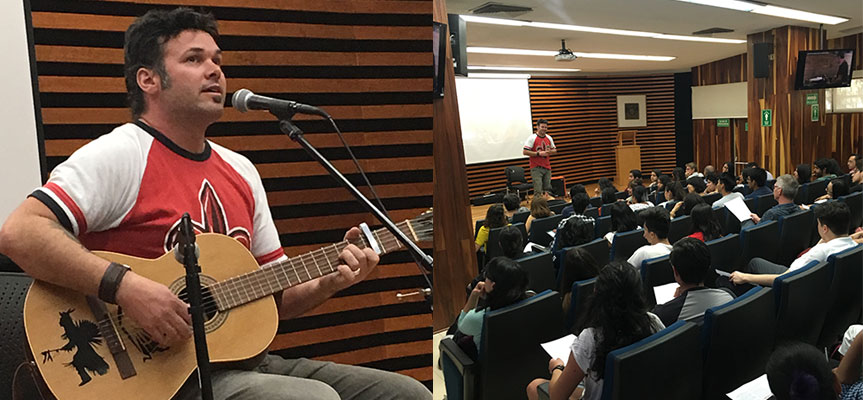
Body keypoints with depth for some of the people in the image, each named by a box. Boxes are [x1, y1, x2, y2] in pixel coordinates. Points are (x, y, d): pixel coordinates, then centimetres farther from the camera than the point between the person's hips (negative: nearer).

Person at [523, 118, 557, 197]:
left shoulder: (549, 138, 9)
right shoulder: (532, 138, -9)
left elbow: (554, 150, 19)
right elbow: (525, 152, -15)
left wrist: (550, 151, -6)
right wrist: (538, 153, -19)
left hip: (547, 167, 6)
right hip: (536, 168, -6)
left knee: (547, 190, 10)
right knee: (538, 191, -10)